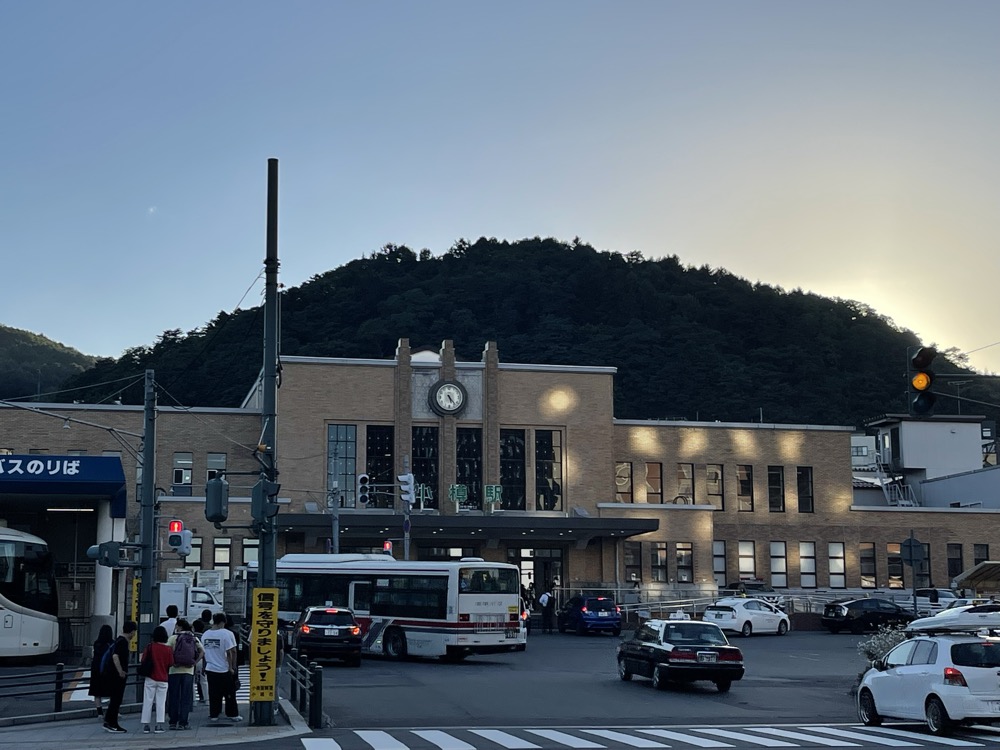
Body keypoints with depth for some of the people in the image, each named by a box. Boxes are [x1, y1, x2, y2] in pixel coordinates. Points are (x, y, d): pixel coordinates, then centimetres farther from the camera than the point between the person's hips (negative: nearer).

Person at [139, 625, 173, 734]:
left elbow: (143, 661, -6)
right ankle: (159, 725, -1)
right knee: (161, 702, 5)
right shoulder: (169, 649, -6)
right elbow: (170, 664, -1)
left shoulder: (150, 647, -8)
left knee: (148, 701, 6)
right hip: (163, 679, 1)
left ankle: (145, 725, 6)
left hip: (150, 678, -1)